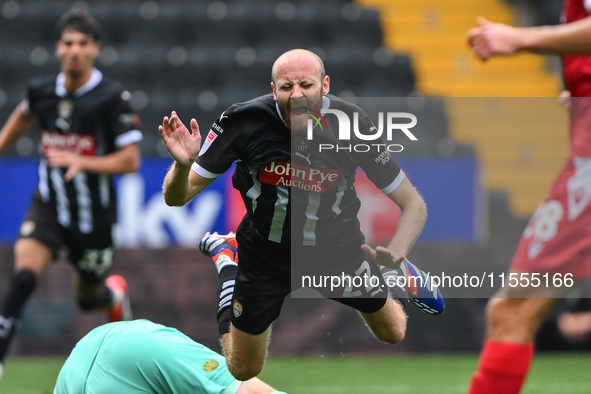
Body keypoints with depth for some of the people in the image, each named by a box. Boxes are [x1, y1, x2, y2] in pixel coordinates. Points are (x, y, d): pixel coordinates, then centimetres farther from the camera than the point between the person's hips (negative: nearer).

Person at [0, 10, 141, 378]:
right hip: (48, 207, 2)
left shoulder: (113, 96, -16)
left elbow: (131, 160, -16)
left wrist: (82, 162, -29)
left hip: (94, 215, -2)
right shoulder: (42, 90, -3)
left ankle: (114, 294, 54)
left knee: (89, 298, 17)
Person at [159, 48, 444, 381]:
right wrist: (183, 165, -47)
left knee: (392, 333, 18)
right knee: (243, 371, 16)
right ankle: (224, 257, 37)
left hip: (338, 247, 1)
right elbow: (176, 198, -23)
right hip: (265, 251, -1)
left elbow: (414, 204, -19)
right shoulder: (244, 121, -30)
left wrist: (394, 254, -38)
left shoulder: (352, 124, -28)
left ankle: (395, 274, 52)